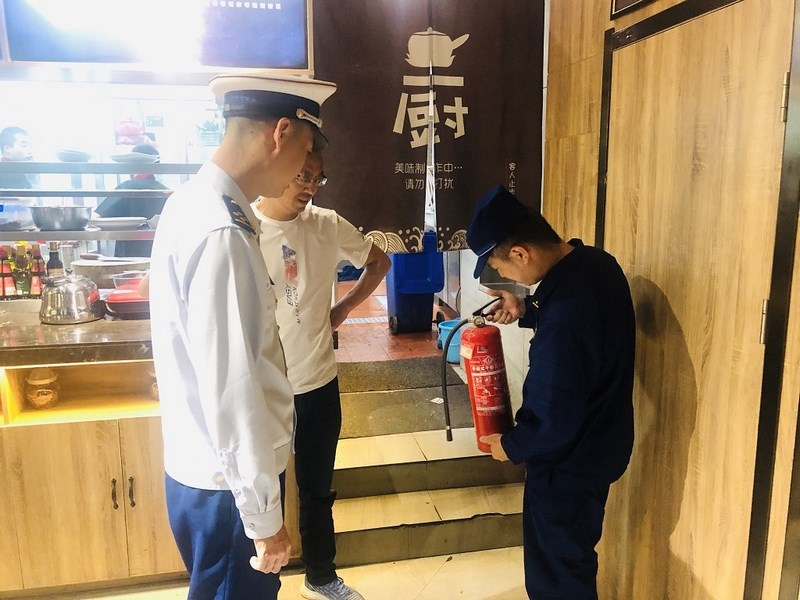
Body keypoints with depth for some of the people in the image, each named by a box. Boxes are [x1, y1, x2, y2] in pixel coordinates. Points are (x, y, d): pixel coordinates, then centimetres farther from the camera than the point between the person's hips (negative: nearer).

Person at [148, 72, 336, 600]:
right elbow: (230, 393, -27)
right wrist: (264, 518, -17)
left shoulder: (195, 202, 3)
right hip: (227, 482, -9)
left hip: (207, 468, 9)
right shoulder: (221, 234, -28)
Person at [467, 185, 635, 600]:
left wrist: (511, 446, -10)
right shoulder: (595, 263, -8)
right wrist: (528, 311, -1)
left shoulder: (563, 322, -36)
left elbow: (555, 425, -28)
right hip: (595, 444, 9)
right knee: (561, 554, 30)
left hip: (569, 462, -9)